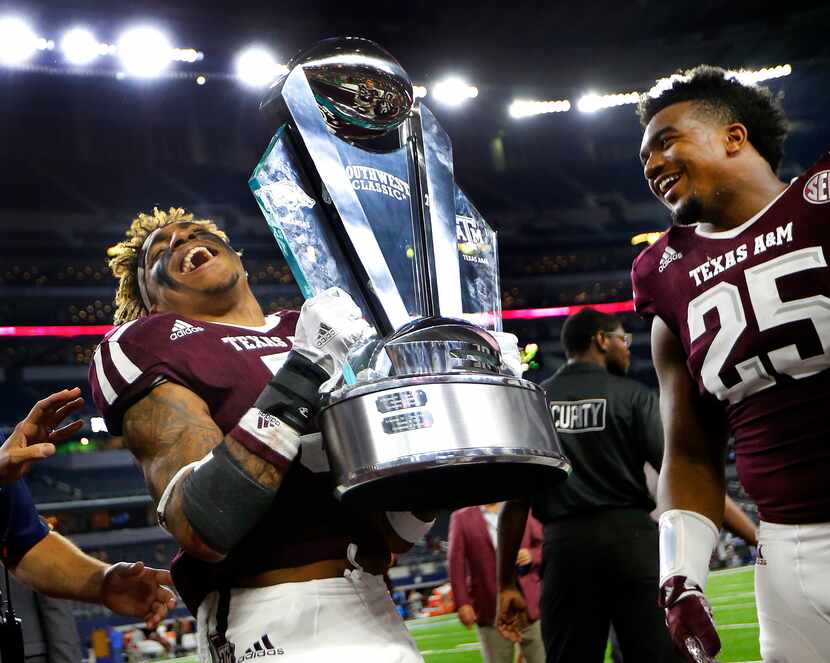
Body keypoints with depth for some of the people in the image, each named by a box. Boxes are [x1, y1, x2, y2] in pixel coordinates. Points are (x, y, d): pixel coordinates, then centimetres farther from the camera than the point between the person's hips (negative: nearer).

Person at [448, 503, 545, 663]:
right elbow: (456, 563, 1)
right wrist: (462, 603, -8)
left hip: (529, 604, 2)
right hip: (491, 610, -2)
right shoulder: (461, 518, 5)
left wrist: (532, 555, -8)